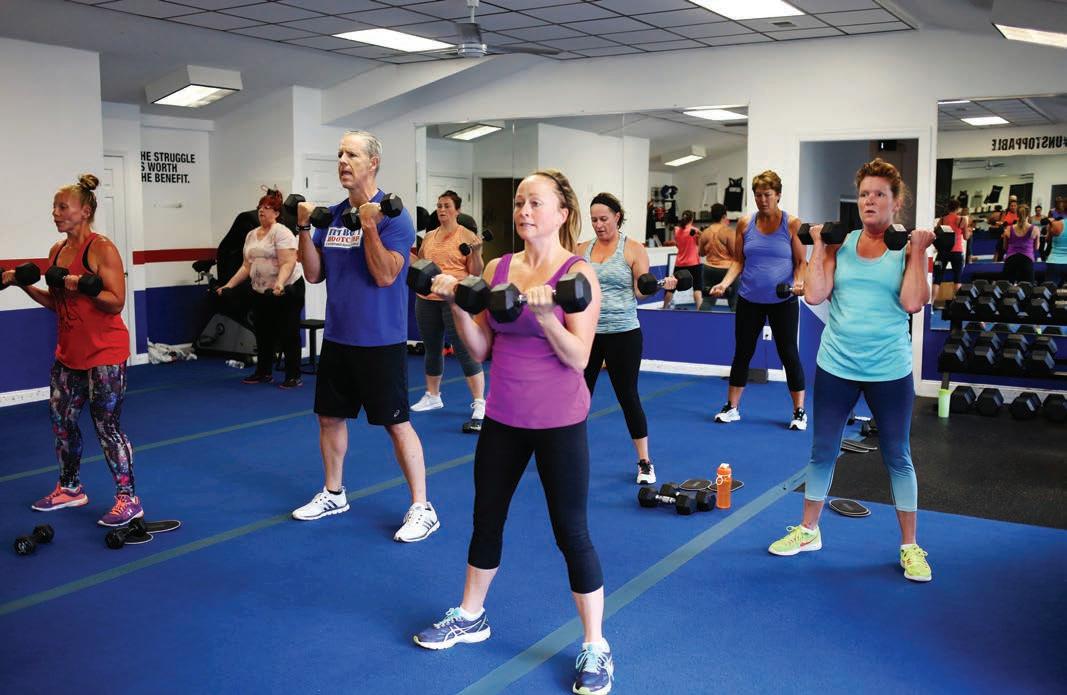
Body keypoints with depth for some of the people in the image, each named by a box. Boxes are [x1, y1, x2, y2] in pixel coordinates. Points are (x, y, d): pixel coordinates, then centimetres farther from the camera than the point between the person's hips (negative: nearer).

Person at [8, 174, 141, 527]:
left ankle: (129, 499, 6)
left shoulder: (102, 249, -14)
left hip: (104, 354, -8)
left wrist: (82, 287, -30)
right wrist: (24, 284, 5)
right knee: (60, 420, 15)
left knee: (107, 426, -4)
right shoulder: (57, 250, 9)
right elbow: (56, 302, 17)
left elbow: (117, 302, -17)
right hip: (68, 352, 8)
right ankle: (70, 488, 32)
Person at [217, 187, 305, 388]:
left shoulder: (281, 232, -12)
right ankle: (263, 373, 25)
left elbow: (288, 263, -22)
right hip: (261, 293, 8)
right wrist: (229, 285, 8)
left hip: (287, 290, -8)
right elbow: (247, 266, 15)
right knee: (262, 333, 13)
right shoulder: (251, 235, 13)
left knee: (288, 334, -2)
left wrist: (279, 284, -37)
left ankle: (294, 377, 4)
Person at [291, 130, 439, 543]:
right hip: (337, 336, 7)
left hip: (379, 340, -7)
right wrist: (304, 229, -4)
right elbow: (314, 274, 8)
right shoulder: (333, 215, 9)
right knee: (330, 417, 16)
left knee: (396, 423, -2)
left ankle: (422, 508, 8)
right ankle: (333, 494, 33)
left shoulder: (393, 216, -12)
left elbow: (385, 276, -21)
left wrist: (369, 225, -26)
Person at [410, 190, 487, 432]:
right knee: (432, 349, 17)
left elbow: (476, 272, -7)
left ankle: (479, 404, -5)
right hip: (427, 300, 6)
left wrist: (476, 252, -22)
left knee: (464, 351, -8)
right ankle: (433, 396, 33)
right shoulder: (429, 237, 13)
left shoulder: (467, 235, -4)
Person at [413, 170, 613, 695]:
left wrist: (544, 315, -29)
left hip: (559, 422, -5)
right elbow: (480, 350, 6)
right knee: (486, 519, 18)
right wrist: (457, 306, -8)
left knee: (570, 532, 1)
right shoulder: (497, 269, 3)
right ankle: (470, 617, 39)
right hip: (503, 418, 6)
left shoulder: (579, 273, -11)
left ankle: (596, 650, 16)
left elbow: (578, 358, -16)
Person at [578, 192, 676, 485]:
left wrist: (661, 285, -25)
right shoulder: (582, 250, 8)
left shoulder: (633, 250, -3)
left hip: (622, 334, -4)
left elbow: (641, 291, -6)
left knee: (628, 396, 1)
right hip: (586, 333, 4)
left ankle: (645, 462, 14)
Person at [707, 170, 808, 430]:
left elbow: (801, 262, -2)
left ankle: (799, 412, 14)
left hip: (783, 301, -2)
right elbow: (738, 261, 5)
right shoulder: (745, 224, 3)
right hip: (749, 300, 2)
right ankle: (732, 408, 20)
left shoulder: (792, 224, -4)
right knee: (742, 353, 9)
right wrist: (725, 283, -11)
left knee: (789, 354, 3)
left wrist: (798, 282, -21)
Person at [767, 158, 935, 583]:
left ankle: (910, 546, 23)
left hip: (889, 371, -2)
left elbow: (912, 303, -16)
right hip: (836, 366, 2)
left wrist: (918, 252, -13)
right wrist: (819, 245, -6)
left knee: (897, 457, 10)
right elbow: (814, 295, -9)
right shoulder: (840, 244, 2)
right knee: (822, 452, 12)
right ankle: (808, 531, 29)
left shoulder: (908, 248, -3)